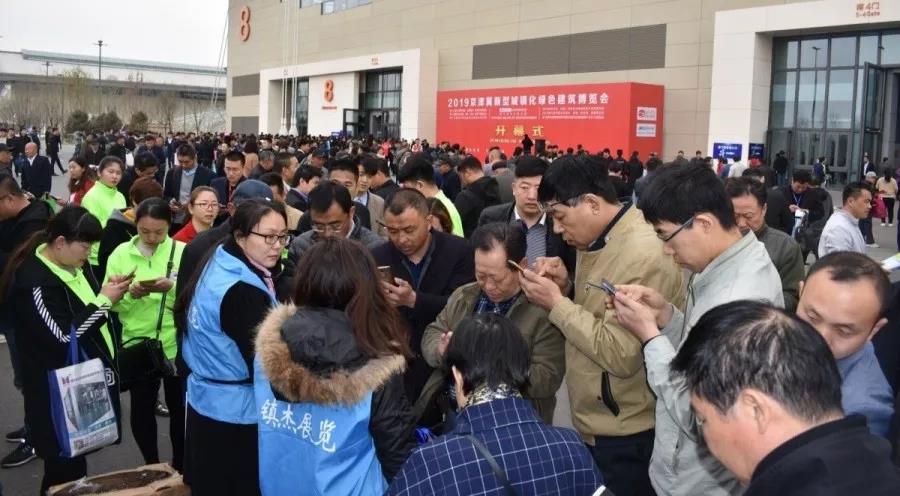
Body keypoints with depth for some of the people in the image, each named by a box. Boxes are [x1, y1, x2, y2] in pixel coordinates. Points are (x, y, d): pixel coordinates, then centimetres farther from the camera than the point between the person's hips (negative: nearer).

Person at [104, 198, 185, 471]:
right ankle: (151, 466, 30)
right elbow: (110, 303, -2)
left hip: (177, 345, -1)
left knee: (179, 406, 9)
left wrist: (173, 288, -26)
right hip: (137, 345, 1)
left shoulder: (183, 252, -3)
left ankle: (179, 466, 28)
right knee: (141, 408, 9)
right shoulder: (121, 254, 1)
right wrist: (129, 294, -21)